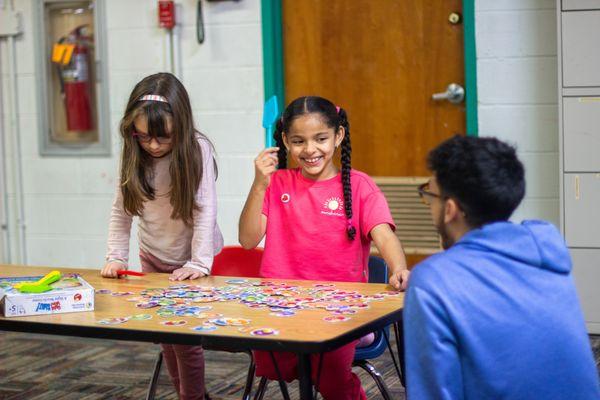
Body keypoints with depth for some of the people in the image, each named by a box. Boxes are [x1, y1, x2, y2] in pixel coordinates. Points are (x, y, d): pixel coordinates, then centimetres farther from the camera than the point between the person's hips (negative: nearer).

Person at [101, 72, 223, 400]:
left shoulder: (197, 150, -22)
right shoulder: (134, 155, -10)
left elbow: (205, 210, -24)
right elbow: (121, 210, -6)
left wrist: (200, 263, -29)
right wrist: (116, 257, -14)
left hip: (192, 259, -4)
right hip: (154, 258, 5)